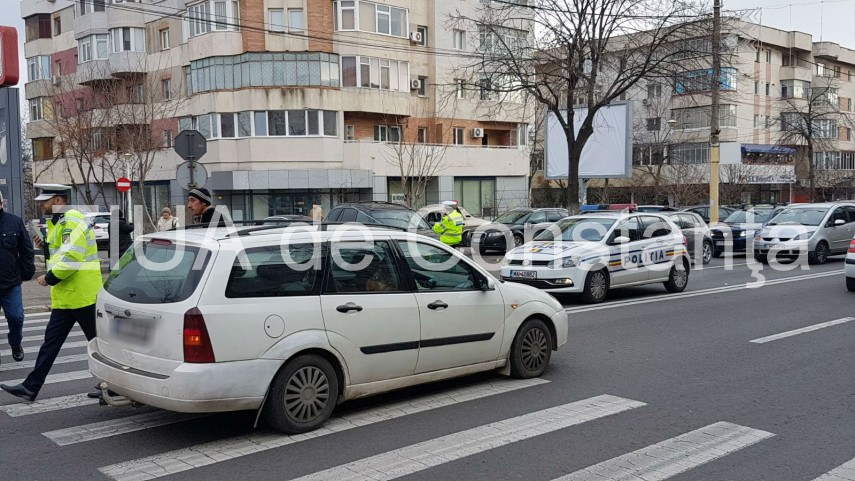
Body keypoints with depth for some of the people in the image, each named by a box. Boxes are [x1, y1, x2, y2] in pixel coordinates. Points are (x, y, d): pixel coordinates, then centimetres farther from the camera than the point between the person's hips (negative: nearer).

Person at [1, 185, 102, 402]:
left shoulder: (72, 221, -15)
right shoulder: (58, 222, 18)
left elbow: (72, 257, -24)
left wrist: (50, 278, -16)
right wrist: (46, 246, 9)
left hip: (81, 293, -10)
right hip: (65, 296, 10)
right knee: (51, 341, 11)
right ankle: (31, 387, 15)